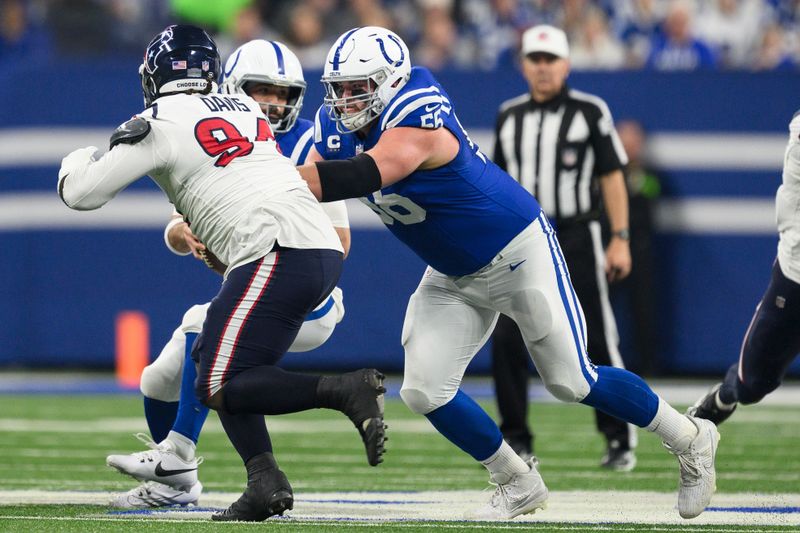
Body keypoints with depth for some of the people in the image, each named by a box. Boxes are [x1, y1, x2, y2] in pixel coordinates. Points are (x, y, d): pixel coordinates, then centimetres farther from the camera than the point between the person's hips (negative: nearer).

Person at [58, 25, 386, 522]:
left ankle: (346, 389, -23)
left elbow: (80, 192, 4)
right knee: (210, 355, 18)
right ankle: (264, 480, 4)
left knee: (219, 388, -7)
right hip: (324, 250, 8)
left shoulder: (160, 123, 1)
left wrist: (79, 160, 25)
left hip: (278, 253, -8)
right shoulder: (243, 106, 22)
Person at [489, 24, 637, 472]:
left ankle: (621, 440, 7)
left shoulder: (590, 112, 0)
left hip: (576, 238, -4)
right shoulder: (510, 116, 12)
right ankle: (516, 440, 5)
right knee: (507, 340, -5)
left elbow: (612, 178, -1)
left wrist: (620, 239, -8)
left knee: (599, 342, -2)